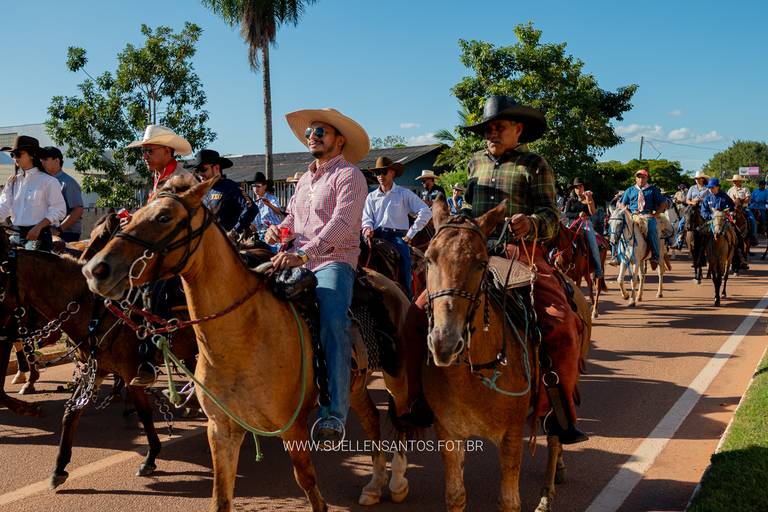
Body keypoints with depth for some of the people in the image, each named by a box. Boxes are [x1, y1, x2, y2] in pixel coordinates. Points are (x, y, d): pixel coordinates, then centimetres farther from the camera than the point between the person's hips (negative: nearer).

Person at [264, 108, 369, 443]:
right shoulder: (305, 179, 25)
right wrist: (278, 230, 3)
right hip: (298, 262, 8)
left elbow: (341, 224, -17)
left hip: (334, 262, -8)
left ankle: (334, 415, -32)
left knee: (332, 324, -31)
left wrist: (304, 254, -29)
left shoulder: (349, 176, -2)